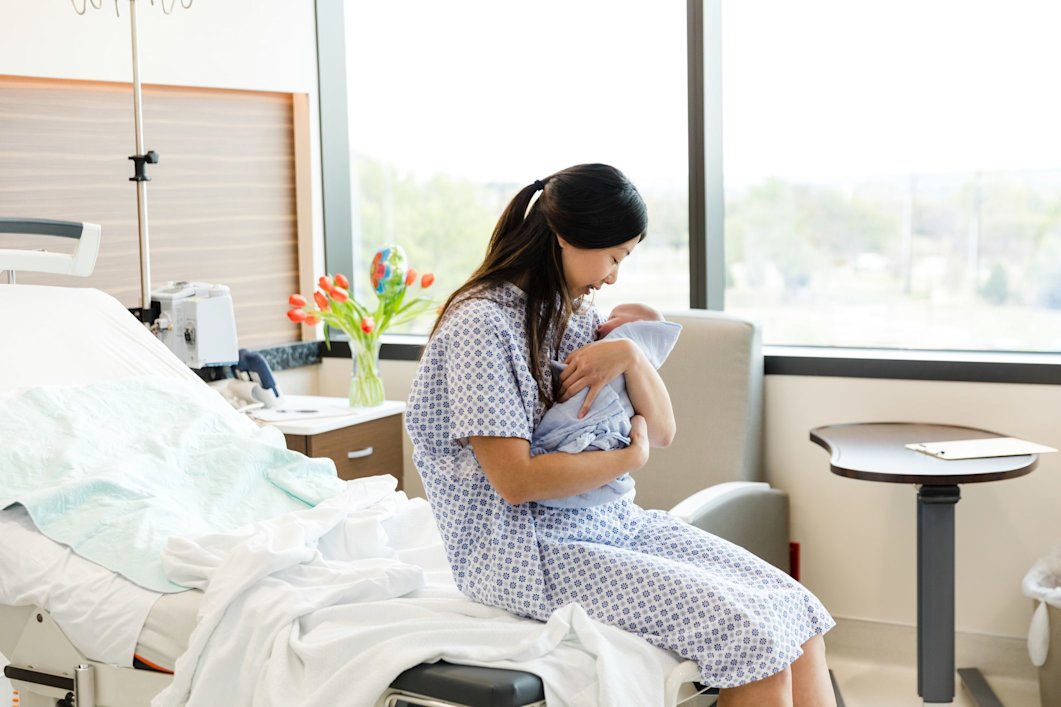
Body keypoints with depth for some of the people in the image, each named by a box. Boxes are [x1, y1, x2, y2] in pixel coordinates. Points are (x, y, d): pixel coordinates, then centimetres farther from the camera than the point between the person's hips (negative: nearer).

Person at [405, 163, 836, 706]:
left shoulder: (573, 315, 12)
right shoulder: (481, 325, -14)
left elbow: (663, 430, 11)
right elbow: (516, 480, -20)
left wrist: (630, 356, -9)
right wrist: (630, 458, -8)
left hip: (612, 522, 8)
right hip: (528, 553, -8)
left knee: (800, 616, -8)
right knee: (751, 636, -22)